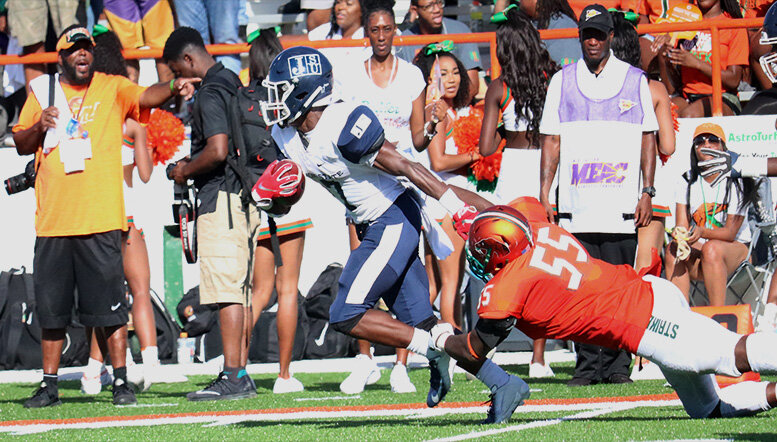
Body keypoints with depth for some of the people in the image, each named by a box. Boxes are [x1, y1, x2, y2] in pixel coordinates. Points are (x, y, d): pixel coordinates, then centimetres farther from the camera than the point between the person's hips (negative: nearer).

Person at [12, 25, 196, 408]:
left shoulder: (113, 89, 4)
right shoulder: (42, 92, 12)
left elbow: (145, 96, -14)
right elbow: (21, 145, 12)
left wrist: (173, 88, -35)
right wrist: (39, 126, -9)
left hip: (100, 219, -3)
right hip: (52, 219, 3)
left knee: (109, 308, -3)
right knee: (51, 310, 7)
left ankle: (120, 382, 4)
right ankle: (49, 385, 16)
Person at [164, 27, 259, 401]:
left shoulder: (210, 93, -14)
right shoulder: (232, 83, 16)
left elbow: (217, 151, -23)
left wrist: (185, 171, -7)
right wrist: (192, 167, 21)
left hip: (220, 196, -10)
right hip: (244, 194, 10)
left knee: (226, 289, -11)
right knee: (239, 290, 11)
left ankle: (233, 377, -15)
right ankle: (240, 376, 13)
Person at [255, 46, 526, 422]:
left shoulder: (343, 127, -23)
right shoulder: (286, 134, 3)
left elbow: (405, 167, -22)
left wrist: (458, 206, -22)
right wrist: (270, 189, -1)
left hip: (395, 219, -9)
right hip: (373, 227, 9)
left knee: (346, 316, -13)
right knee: (420, 323, 5)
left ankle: (435, 349, -5)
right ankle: (504, 385, 5)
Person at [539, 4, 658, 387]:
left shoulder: (634, 80, 9)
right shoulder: (562, 81, 12)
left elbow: (648, 138, 10)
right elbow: (551, 140, 11)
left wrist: (647, 191, 1)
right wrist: (543, 193, 2)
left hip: (621, 206, -1)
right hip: (576, 204, 1)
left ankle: (617, 365, 1)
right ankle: (587, 365, 4)